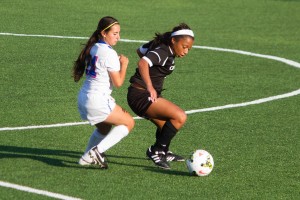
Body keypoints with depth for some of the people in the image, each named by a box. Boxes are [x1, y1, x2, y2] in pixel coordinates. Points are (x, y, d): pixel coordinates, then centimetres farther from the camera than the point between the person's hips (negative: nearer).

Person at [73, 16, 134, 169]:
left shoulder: (93, 48, 10)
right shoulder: (109, 53, -15)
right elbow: (118, 82, -12)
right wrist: (124, 64, -1)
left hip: (84, 97, 9)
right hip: (97, 100, -9)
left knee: (104, 128, 29)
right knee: (128, 122, 4)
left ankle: (86, 158, 24)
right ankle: (97, 151, -6)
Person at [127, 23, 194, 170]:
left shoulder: (159, 46, 7)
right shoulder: (162, 53, -22)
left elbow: (140, 51, 25)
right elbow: (142, 63, -41)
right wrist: (149, 87, -53)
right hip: (141, 96, -10)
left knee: (166, 126, 28)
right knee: (180, 117, -21)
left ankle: (164, 153, 53)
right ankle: (156, 151, -10)